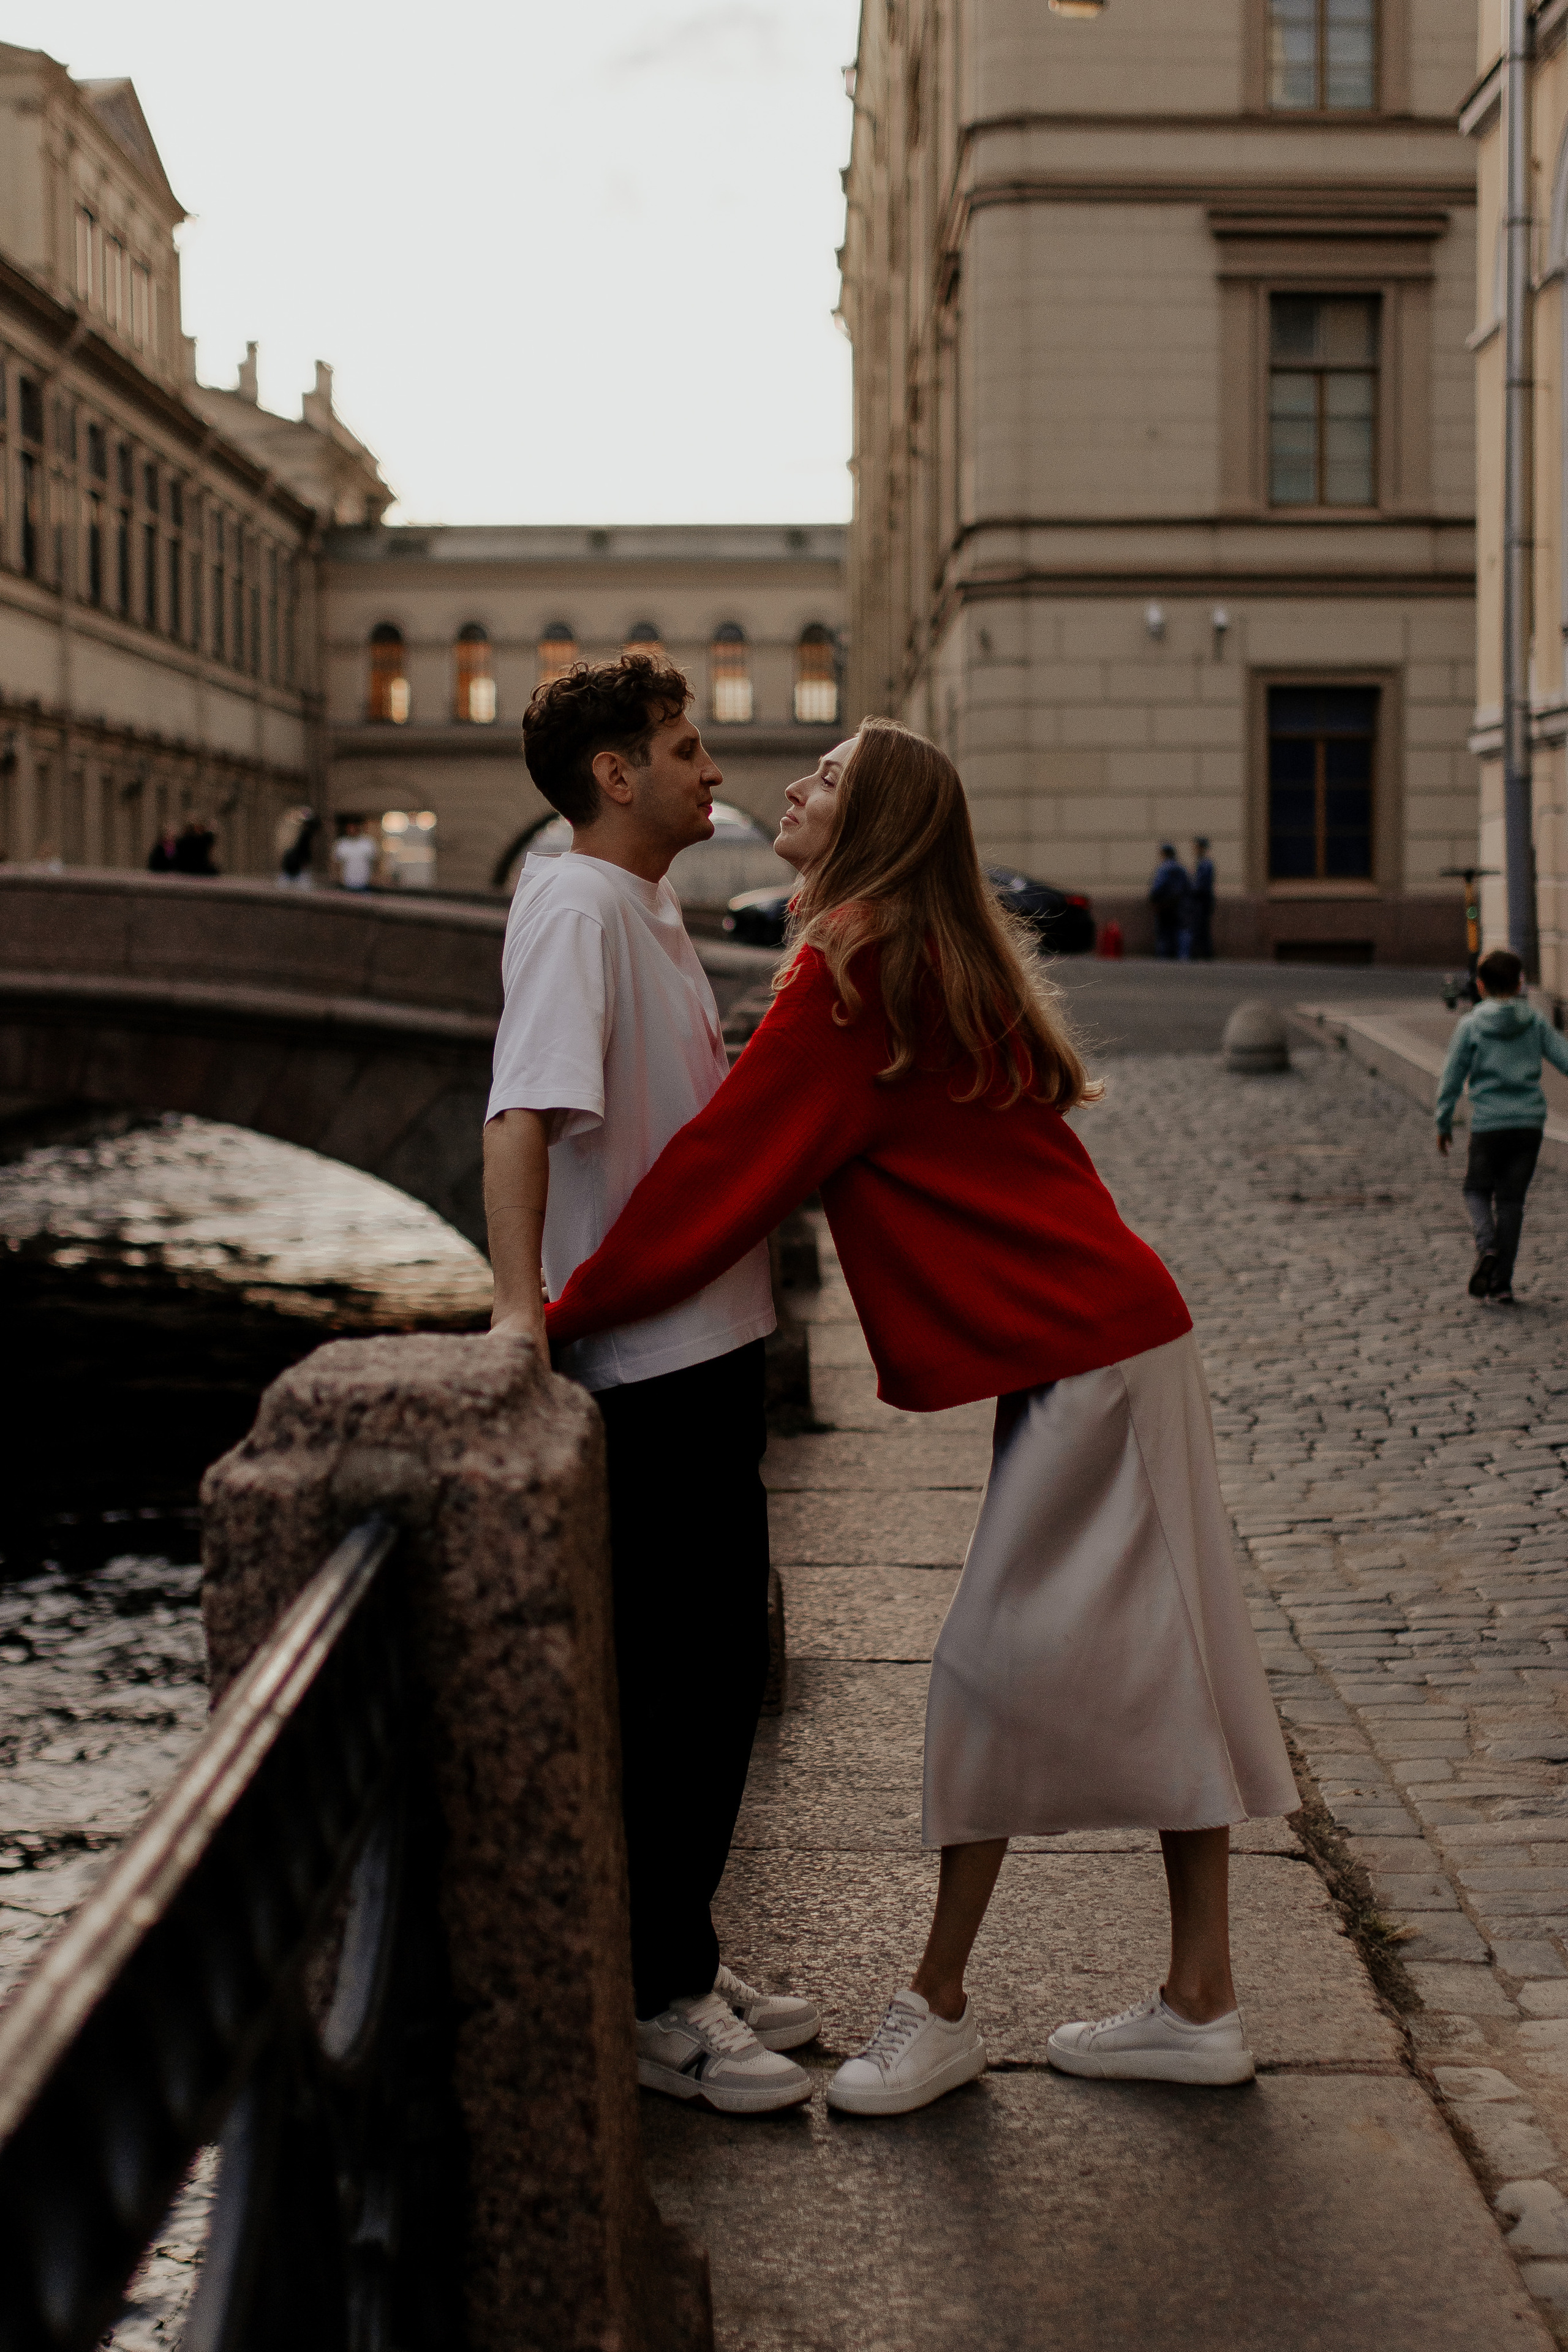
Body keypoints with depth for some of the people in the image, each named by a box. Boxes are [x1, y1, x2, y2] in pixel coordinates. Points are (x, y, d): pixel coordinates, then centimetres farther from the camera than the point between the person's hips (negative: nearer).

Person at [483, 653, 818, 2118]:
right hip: (648, 1357, -10)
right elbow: (521, 1116, -28)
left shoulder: (646, 911, 15)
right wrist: (519, 1306, -37)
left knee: (719, 1669, 16)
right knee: (672, 1683, -2)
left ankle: (682, 1961, 27)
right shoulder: (577, 906, -15)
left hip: (706, 1341, 10)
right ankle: (655, 2003, 9)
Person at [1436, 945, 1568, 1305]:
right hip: (1530, 1123, 2)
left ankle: (1487, 1246, -13)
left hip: (1488, 1125, -2)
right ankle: (1501, 1284, 8)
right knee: (1511, 1198, 9)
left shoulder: (1471, 1025, -2)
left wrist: (1443, 1124, 12)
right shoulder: (1536, 1022, 4)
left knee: (1477, 1190, 17)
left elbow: (1451, 1079, 1)